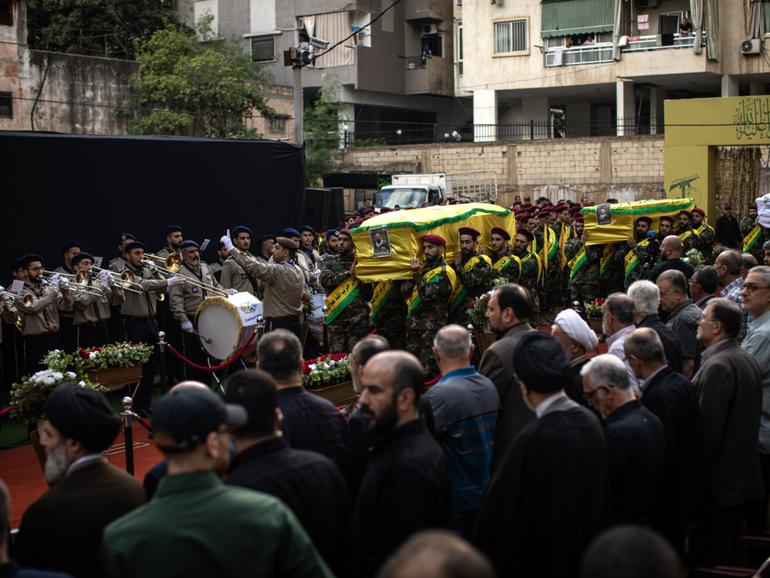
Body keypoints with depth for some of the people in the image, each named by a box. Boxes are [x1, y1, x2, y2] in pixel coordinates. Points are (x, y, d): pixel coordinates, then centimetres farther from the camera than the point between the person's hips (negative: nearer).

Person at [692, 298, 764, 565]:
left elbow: (709, 426, -21)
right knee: (733, 549, 18)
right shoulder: (747, 359, 9)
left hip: (719, 480, -9)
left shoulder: (717, 366, -20)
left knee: (710, 556, -1)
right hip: (744, 473, 9)